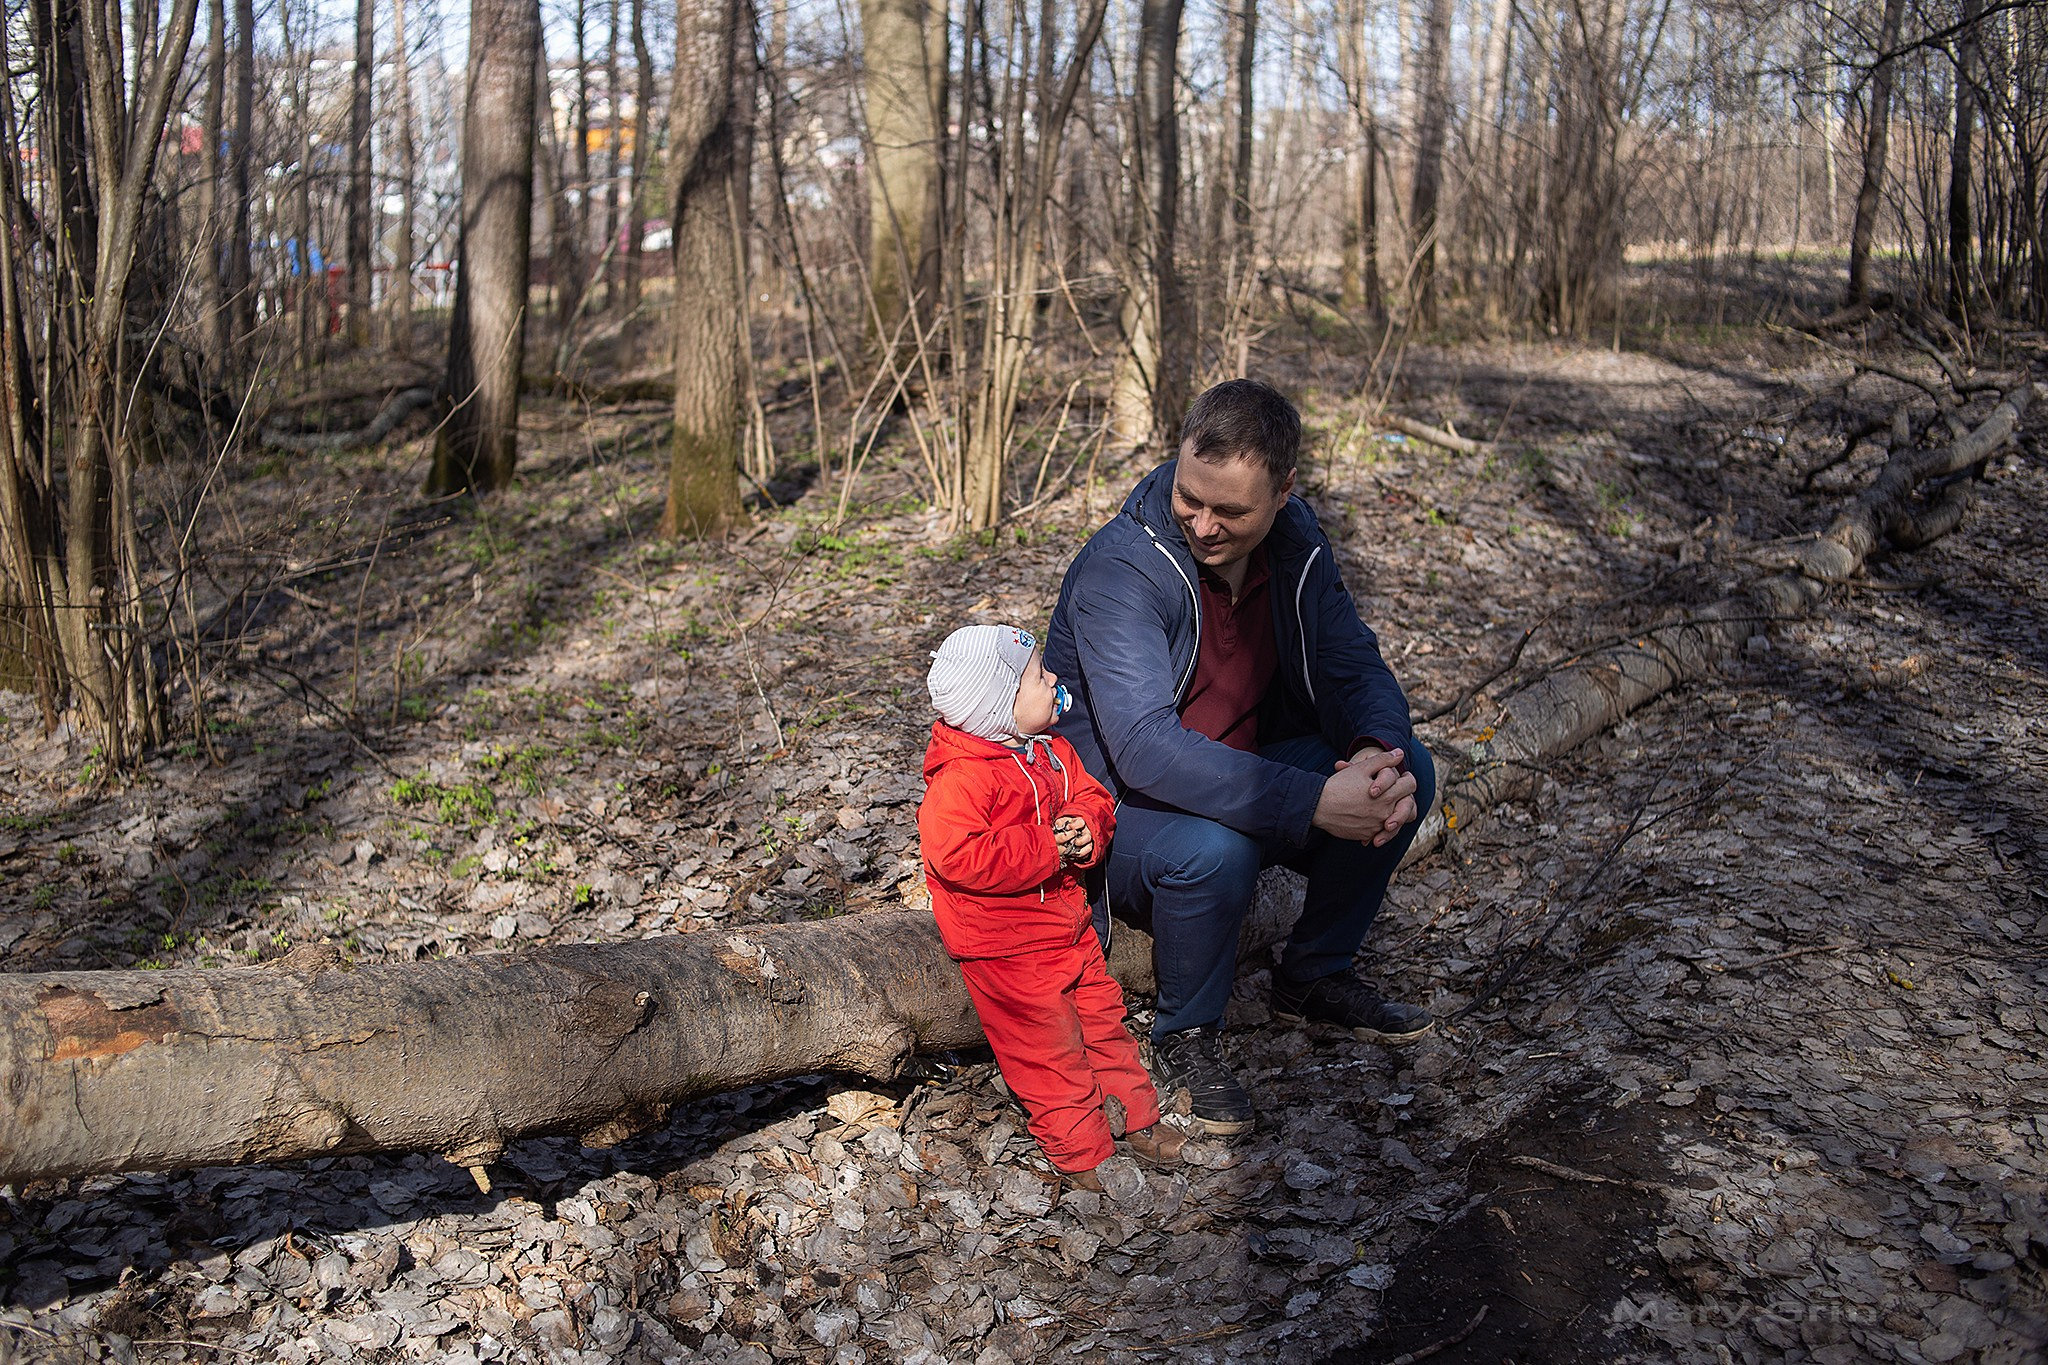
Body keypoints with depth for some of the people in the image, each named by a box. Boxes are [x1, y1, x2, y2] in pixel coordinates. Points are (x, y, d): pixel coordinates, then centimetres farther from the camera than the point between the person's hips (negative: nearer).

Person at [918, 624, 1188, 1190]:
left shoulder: (1052, 751, 3)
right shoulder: (960, 777, -24)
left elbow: (1093, 797, 14)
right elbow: (955, 856, -33)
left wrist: (1086, 828, -12)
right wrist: (1044, 848, -29)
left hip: (1067, 919, 8)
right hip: (1006, 943, -8)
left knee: (1102, 1016, 18)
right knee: (1049, 1046, 2)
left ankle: (1136, 1116, 34)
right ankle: (1085, 1153, 15)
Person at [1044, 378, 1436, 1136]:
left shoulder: (1294, 541, -7)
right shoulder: (1119, 568, -28)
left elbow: (1352, 666, -5)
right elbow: (1146, 747, -38)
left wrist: (1376, 751, -31)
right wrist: (1311, 802, -45)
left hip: (1245, 772, 6)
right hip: (1121, 802, -6)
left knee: (1405, 771, -12)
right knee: (1214, 848, -37)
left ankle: (1314, 977, 8)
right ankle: (1185, 1037, -7)